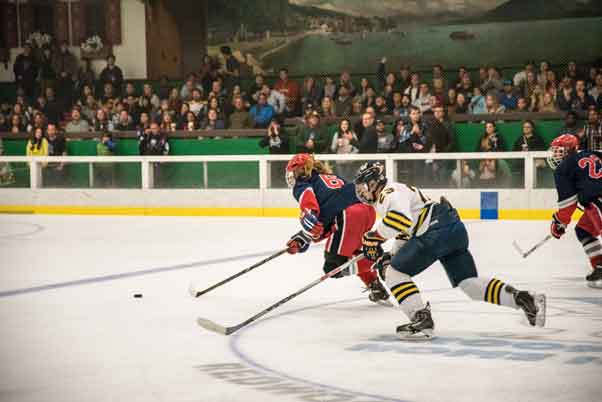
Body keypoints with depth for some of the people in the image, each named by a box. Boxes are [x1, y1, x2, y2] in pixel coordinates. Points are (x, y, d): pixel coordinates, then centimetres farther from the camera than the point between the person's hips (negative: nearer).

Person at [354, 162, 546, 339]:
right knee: (470, 283, 8)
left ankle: (422, 319, -12)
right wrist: (389, 257, 20)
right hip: (455, 230, 11)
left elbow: (401, 217, -25)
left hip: (437, 230, -11)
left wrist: (375, 236, -17)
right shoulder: (389, 198, 29)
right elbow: (404, 233, 34)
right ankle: (524, 298, 0)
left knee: (394, 272, -5)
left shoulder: (389, 192, -4)